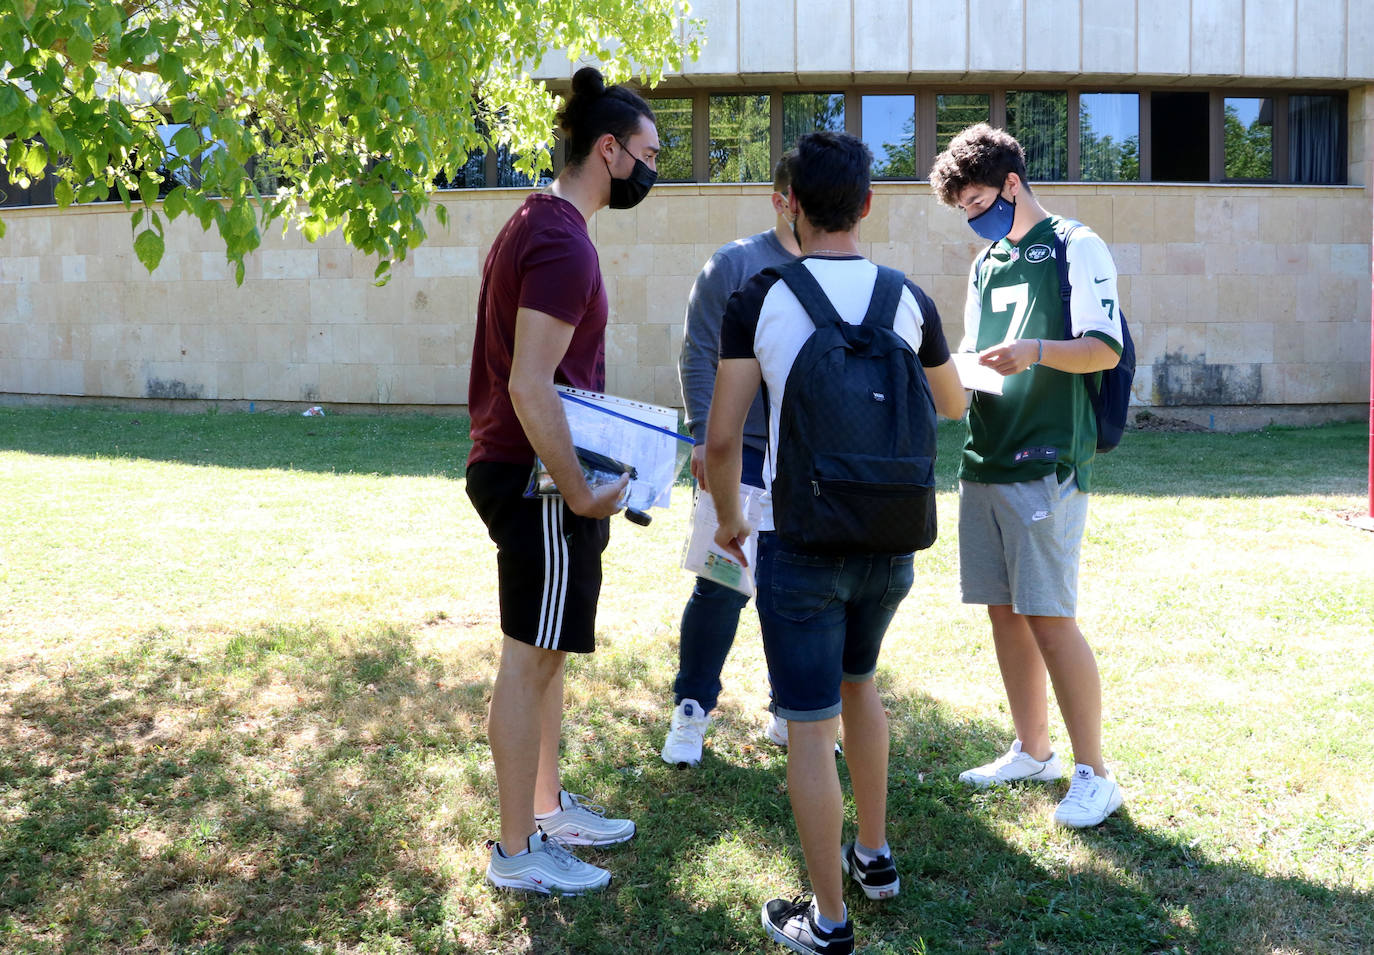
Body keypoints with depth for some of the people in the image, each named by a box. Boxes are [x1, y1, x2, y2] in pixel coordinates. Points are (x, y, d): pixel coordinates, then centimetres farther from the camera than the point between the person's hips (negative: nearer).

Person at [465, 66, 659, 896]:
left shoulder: (536, 226, 14)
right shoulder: (564, 245, -20)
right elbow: (530, 387, -27)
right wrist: (580, 492, -21)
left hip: (520, 471, 11)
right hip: (537, 481, -11)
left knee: (546, 653, 19)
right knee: (530, 661, -1)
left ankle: (549, 808, 32)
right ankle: (517, 852, 11)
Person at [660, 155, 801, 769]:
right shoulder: (736, 264, -1)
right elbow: (700, 355, -3)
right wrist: (704, 435, -11)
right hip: (743, 453, -4)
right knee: (723, 586, -2)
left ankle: (791, 714, 24)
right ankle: (691, 712, 12)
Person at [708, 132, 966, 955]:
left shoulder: (759, 300, -9)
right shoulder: (909, 299, 0)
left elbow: (723, 438, -9)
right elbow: (954, 405, 18)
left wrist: (728, 519, 9)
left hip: (801, 542, -4)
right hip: (890, 539, 4)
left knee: (810, 725, 5)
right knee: (856, 679, 28)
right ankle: (875, 855, 38)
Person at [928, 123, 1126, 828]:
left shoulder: (1076, 247, -3)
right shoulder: (985, 265, 18)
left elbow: (1104, 349, -9)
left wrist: (1035, 351, -26)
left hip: (1047, 461, -7)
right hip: (985, 458, 7)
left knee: (1049, 617, -9)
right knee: (1003, 610, 10)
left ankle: (1093, 773, 1)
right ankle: (1032, 751, 23)